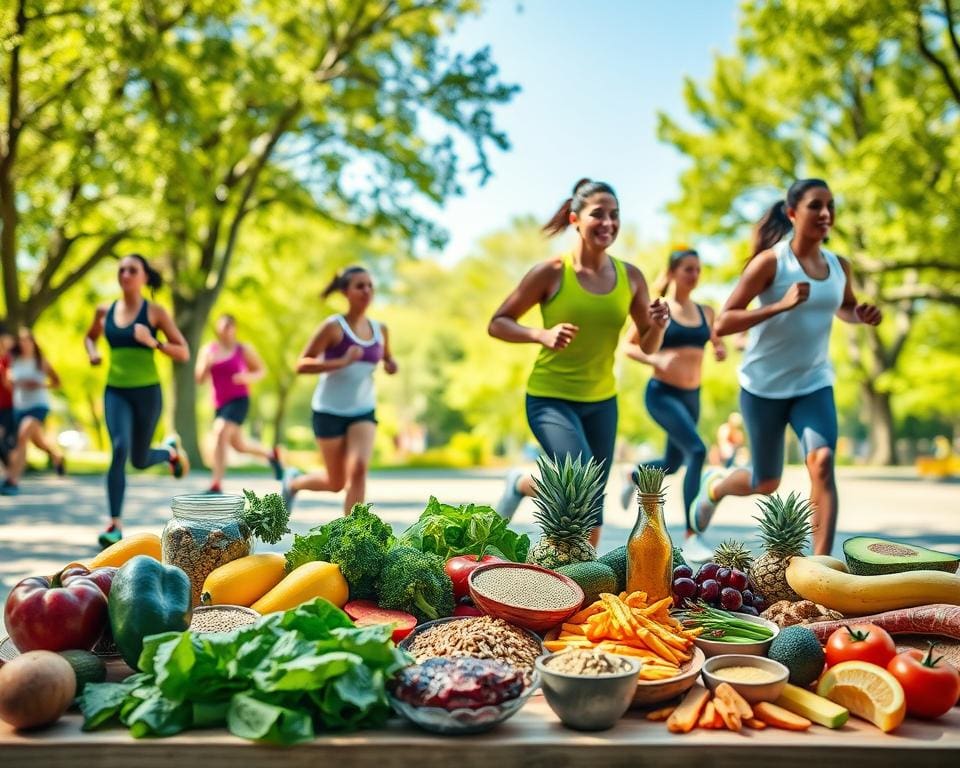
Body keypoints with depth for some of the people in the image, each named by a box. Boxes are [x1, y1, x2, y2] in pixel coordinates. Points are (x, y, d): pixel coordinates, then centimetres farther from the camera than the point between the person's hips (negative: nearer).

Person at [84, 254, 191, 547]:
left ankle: (170, 450, 46)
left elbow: (184, 353, -5)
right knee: (119, 449, -20)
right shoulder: (105, 311, 5)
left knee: (139, 460, 9)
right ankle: (115, 525, -11)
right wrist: (92, 352, 3)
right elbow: (89, 337, 26)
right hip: (115, 391, 2)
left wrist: (153, 342, -21)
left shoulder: (155, 312, -4)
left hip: (147, 391, -2)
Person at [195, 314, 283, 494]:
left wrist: (248, 377, -13)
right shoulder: (208, 350, 4)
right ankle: (271, 453, 49)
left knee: (220, 433, -27)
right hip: (220, 403, 5)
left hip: (239, 400, -5)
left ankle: (216, 485, -26)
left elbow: (261, 371, 8)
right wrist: (207, 364, -18)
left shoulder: (244, 350, -3)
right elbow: (199, 379, 1)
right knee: (238, 445, 18)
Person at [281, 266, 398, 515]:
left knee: (359, 468, -20)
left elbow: (387, 358, 24)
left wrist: (390, 365, 0)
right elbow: (302, 364, -17)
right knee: (336, 483, 8)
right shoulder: (334, 326, -12)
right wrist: (342, 362, -29)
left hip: (364, 412, 4)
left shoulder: (380, 330, 4)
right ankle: (294, 480, 41)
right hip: (330, 411, -3)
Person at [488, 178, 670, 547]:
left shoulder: (630, 277, -2)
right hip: (551, 398, -4)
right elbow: (497, 324, -7)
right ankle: (522, 484, 11)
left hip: (601, 402, 5)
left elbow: (648, 346, 7)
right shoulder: (552, 272, -13)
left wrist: (657, 326, -16)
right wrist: (542, 335, -24)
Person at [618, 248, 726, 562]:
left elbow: (717, 342, 20)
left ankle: (634, 477, 54)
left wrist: (721, 350, -3)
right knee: (697, 451, -25)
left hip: (692, 396, 6)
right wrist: (656, 359, -20)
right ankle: (692, 537, -21)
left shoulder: (705, 312, 8)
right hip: (662, 393, -6)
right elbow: (628, 346, -3)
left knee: (673, 463, 19)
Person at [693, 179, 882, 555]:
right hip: (764, 387, -3)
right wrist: (781, 305, -31)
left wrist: (861, 314, 0)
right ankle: (715, 485, 44)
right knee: (766, 484, 9)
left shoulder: (840, 265, 1)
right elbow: (723, 323, -20)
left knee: (822, 462, -21)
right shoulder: (770, 261, -15)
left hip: (814, 385, 4)